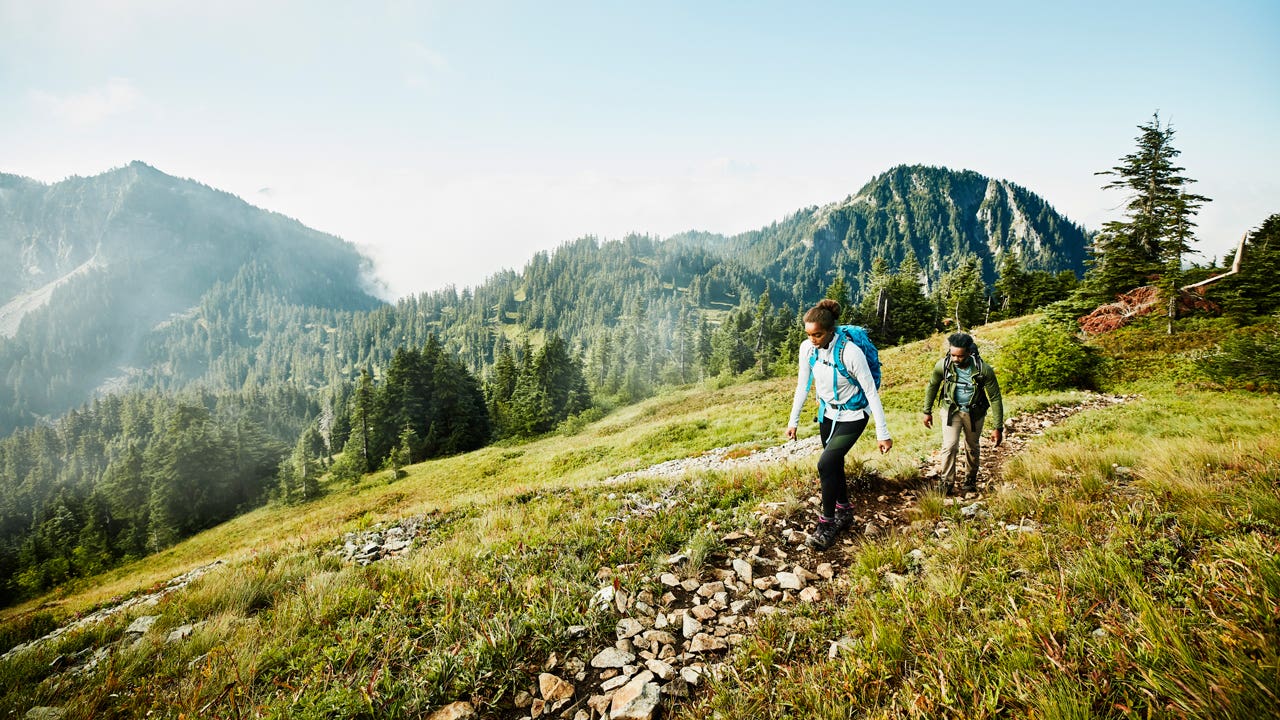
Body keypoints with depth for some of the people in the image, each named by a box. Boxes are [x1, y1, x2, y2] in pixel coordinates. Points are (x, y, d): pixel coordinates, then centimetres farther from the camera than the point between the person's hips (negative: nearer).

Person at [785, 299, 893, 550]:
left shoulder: (850, 352, -29)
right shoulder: (807, 348, -13)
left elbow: (871, 392, -22)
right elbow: (802, 385, 0)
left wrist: (882, 433, -19)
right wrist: (793, 421, 3)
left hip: (852, 416, -6)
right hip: (828, 413, 6)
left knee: (826, 464, -17)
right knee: (834, 464, 15)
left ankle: (828, 522, 1)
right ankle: (844, 513, 36)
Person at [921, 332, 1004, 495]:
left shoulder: (984, 369, -25)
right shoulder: (943, 365, -22)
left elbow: (995, 398, -16)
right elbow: (932, 386, -2)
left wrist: (998, 427, -15)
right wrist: (927, 411, 4)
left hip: (974, 413, 0)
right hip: (951, 410, 0)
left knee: (972, 448, 16)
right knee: (950, 446, -12)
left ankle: (971, 480, 37)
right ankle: (947, 485, -1)